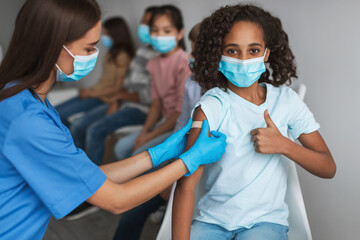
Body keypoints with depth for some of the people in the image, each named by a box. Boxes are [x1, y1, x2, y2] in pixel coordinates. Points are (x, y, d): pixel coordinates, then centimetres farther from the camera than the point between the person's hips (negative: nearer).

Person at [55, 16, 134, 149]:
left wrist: (92, 93, -9)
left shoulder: (122, 55, -15)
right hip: (97, 95, 10)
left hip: (108, 101, -9)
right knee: (57, 113, 1)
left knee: (78, 125, -27)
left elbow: (117, 88, -15)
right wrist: (89, 91, 2)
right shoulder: (112, 52, 12)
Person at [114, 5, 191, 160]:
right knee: (122, 147, 1)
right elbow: (156, 104, 11)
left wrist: (150, 136, -15)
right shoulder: (154, 64, 9)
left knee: (141, 154, -20)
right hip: (166, 122, 8)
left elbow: (181, 111, -19)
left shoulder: (183, 62, -18)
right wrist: (144, 132, -4)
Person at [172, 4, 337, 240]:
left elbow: (328, 168, 3)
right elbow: (186, 183, -18)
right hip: (212, 219, -1)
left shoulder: (286, 100, 0)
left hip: (265, 220, 2)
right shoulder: (212, 106, -10)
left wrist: (284, 145, -14)